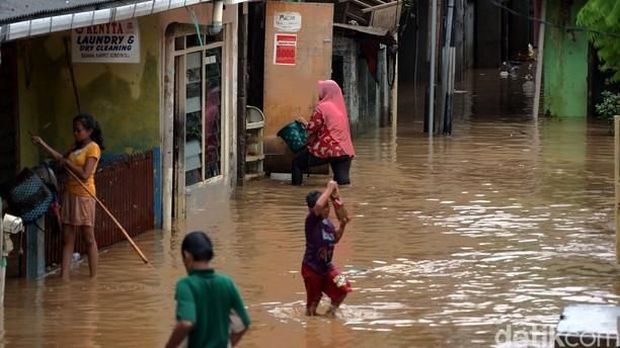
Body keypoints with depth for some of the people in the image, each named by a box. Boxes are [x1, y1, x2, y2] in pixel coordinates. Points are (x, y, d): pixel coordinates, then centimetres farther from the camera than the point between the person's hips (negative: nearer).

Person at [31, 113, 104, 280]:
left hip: (84, 196, -8)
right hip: (69, 194, 8)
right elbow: (63, 159, 23)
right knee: (67, 239, 3)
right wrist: (42, 144, 19)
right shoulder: (76, 146, 14)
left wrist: (67, 162, -10)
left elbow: (84, 175, -18)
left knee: (89, 238, -1)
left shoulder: (93, 148, -10)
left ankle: (93, 277, 3)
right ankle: (64, 277, 2)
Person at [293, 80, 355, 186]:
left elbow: (311, 128, -10)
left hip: (326, 149, -6)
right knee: (342, 181, 6)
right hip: (345, 151, 6)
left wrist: (304, 122, 9)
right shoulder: (340, 107, 14)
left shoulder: (322, 107, -9)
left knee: (297, 162, 11)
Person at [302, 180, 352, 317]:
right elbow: (318, 206, -42)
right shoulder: (312, 220, -20)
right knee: (313, 300, 7)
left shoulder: (327, 222, 3)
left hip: (327, 266, 6)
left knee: (343, 288, -9)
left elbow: (335, 239, 19)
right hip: (312, 268, -6)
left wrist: (342, 226, 2)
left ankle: (331, 311, 14)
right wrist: (330, 189, -32)